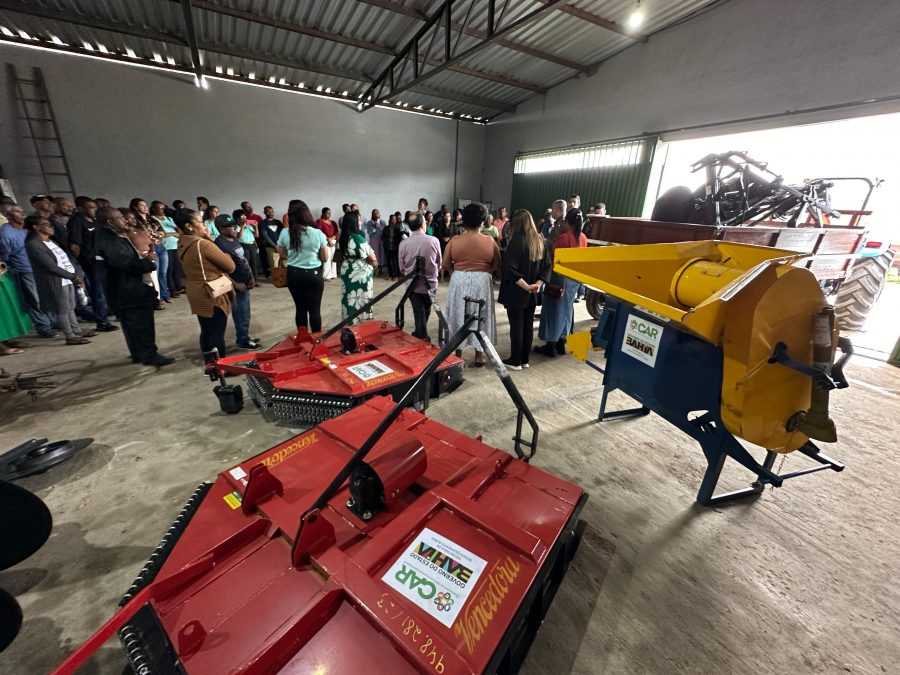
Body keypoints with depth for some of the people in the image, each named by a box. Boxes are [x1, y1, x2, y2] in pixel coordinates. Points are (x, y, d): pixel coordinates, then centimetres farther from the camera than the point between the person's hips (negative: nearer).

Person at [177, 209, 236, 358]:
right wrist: (223, 253, 5)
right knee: (217, 335, -1)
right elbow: (230, 266, -15)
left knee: (206, 332, 17)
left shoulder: (183, 245, 7)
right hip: (213, 296, -9)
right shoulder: (202, 244, -19)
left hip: (197, 295, 9)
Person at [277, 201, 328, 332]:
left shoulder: (285, 233, -5)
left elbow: (282, 256, 7)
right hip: (314, 274, -2)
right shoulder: (318, 233, -10)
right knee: (315, 309, 6)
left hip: (294, 274, 2)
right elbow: (325, 258, -2)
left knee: (300, 307, 15)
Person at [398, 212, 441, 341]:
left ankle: (422, 337, 14)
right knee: (425, 312, 20)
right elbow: (439, 263, 2)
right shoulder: (434, 240, -12)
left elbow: (401, 267, 0)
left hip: (413, 284, 0)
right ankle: (421, 334, 37)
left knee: (419, 313, 9)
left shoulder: (404, 243, -10)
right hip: (430, 283, 1)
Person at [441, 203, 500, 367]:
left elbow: (446, 265, -1)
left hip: (459, 281, 0)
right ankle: (479, 355, 17)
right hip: (482, 282, 0)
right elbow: (496, 265, 2)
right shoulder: (490, 241, -5)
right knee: (481, 317, 11)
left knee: (459, 315, 12)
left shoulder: (454, 240, -5)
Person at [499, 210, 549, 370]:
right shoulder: (539, 240, 8)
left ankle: (515, 361, 12)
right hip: (532, 294, 7)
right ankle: (525, 359, 23)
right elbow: (547, 266, 7)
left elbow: (510, 268, -23)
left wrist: (525, 286, -19)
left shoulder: (517, 240, -15)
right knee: (528, 325, 12)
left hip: (516, 292, -7)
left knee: (516, 326, 2)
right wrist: (538, 283, -4)